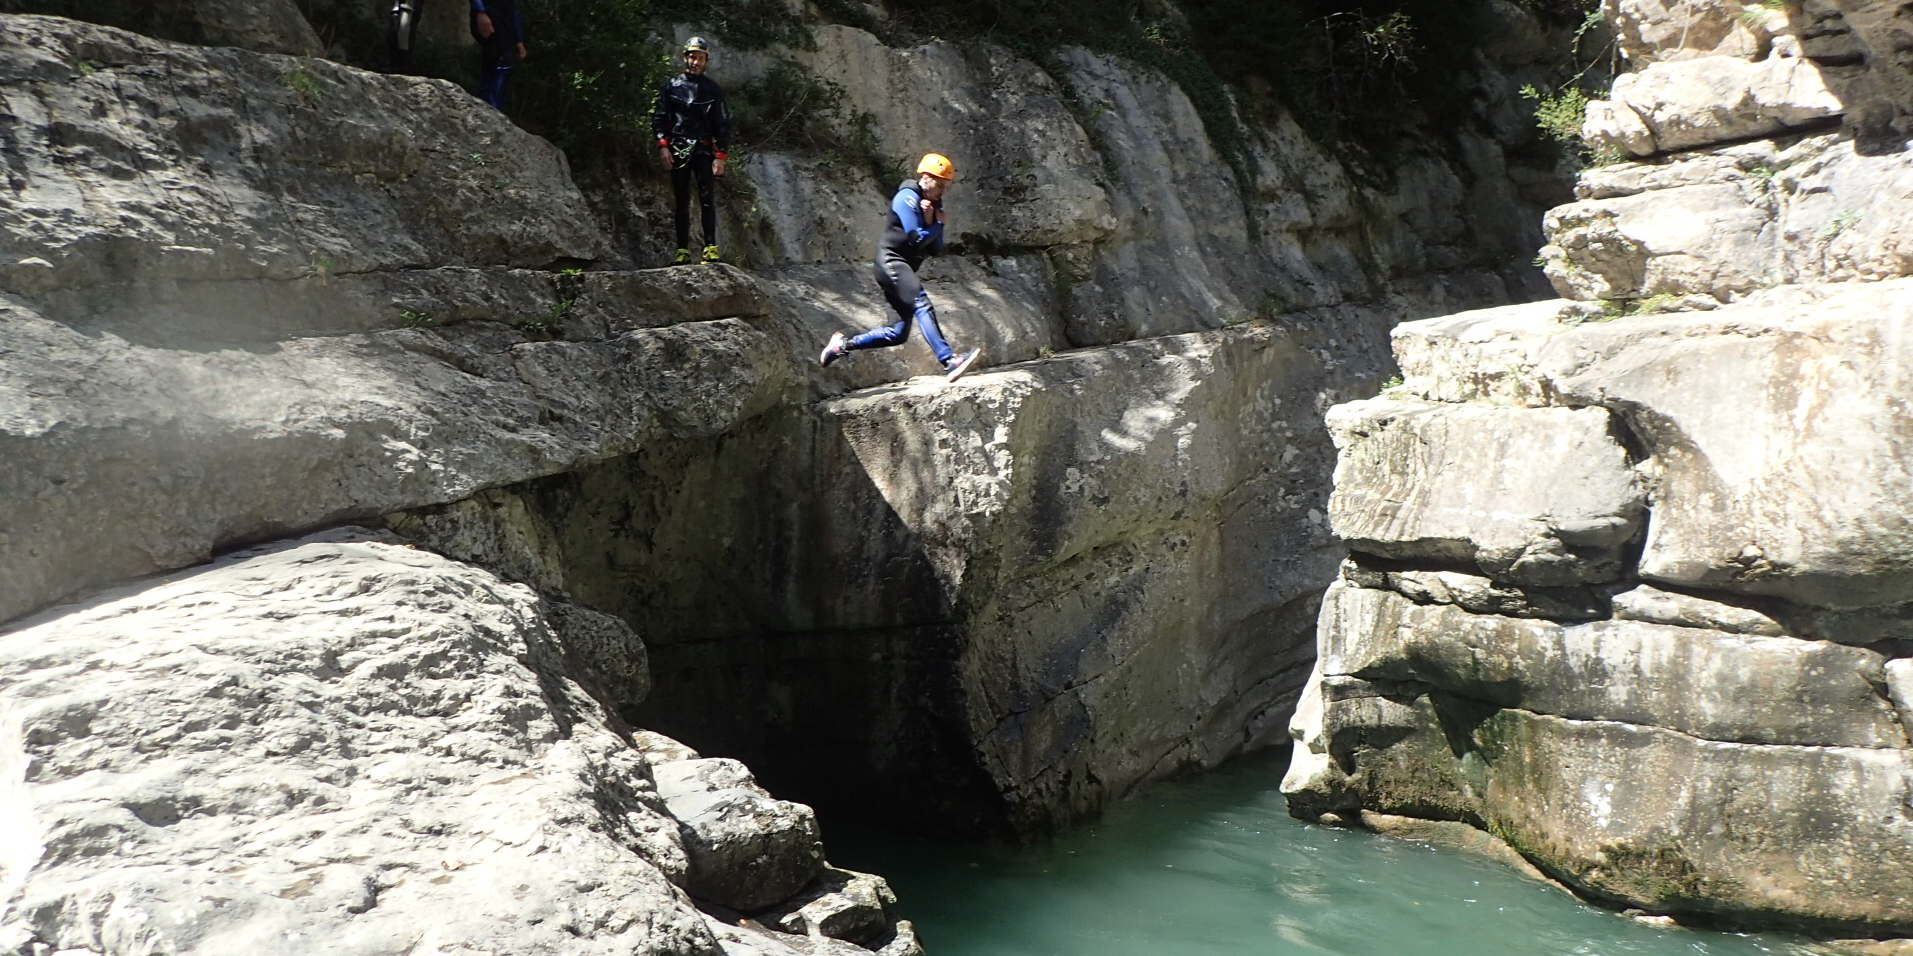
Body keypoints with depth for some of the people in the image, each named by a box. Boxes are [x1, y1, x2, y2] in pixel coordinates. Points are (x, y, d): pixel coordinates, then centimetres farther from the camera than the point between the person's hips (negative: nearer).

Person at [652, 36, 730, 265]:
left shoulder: (712, 89, 8)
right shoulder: (671, 86, 8)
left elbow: (723, 124, 8)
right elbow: (659, 118, 7)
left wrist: (720, 156, -1)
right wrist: (663, 146, -6)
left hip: (703, 149, -1)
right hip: (678, 150, 1)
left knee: (707, 198, -13)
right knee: (682, 201, 2)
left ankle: (710, 247, -16)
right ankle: (683, 250, 3)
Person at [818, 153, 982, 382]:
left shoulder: (933, 204, 17)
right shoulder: (907, 197, -8)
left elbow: (936, 249, 12)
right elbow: (917, 237, -18)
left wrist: (932, 221, -3)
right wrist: (939, 225, -1)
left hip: (905, 269, 10)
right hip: (892, 261, -10)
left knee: (899, 333, 6)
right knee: (922, 305, -28)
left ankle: (844, 344, 17)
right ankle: (949, 361, -42)